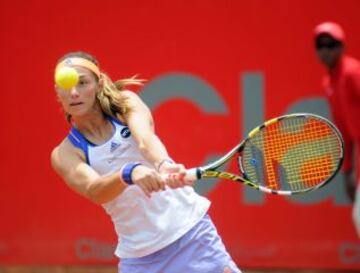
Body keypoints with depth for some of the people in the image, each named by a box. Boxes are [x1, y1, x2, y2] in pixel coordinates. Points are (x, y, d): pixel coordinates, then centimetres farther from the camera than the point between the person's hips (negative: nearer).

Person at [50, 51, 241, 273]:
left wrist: (164, 165, -47)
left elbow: (146, 140, -24)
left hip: (191, 230, 0)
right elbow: (93, 191, -25)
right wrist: (129, 173, -46)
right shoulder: (65, 154, -5)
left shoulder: (125, 103, -3)